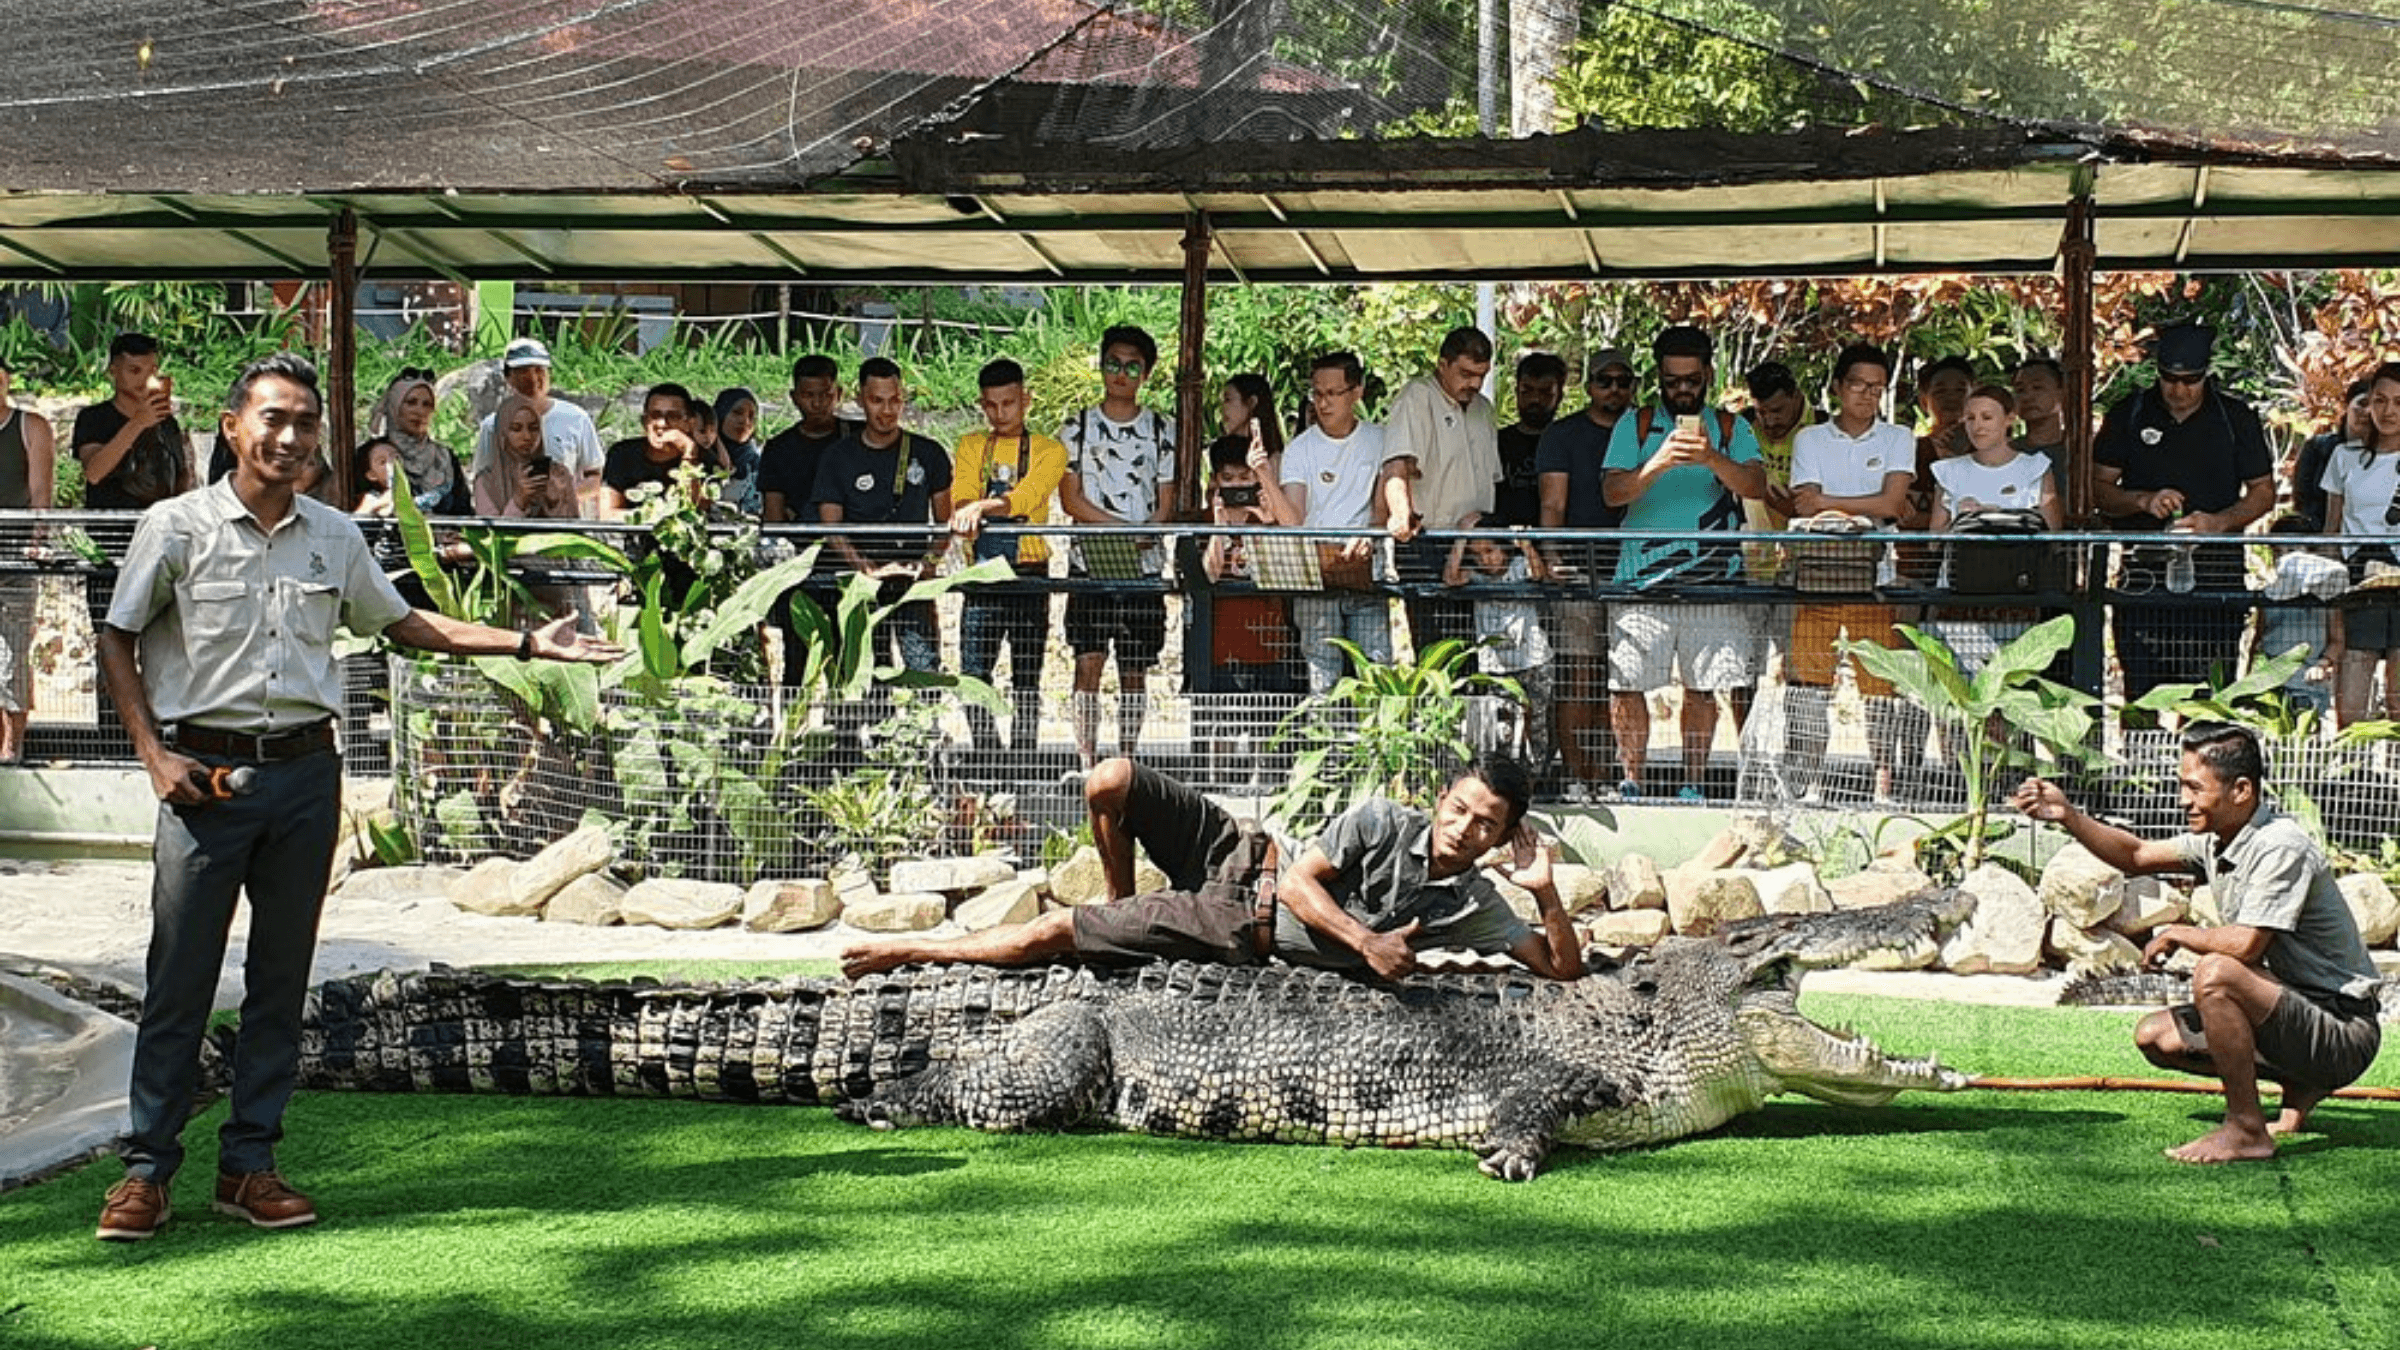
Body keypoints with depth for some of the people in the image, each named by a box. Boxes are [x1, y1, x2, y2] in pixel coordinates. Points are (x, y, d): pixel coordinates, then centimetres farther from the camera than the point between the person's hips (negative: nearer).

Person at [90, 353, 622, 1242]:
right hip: (206, 772, -4)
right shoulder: (176, 529, -2)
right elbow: (118, 642, 3)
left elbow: (401, 623, 20)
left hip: (306, 774, 4)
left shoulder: (335, 538, 9)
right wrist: (154, 753, -6)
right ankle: (145, 1168, 5)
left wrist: (527, 645, 14)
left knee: (281, 978, 7)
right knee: (178, 977, -4)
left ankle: (250, 1165, 15)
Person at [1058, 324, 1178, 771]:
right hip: (1090, 564, -1)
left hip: (1144, 566, 1)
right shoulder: (1078, 426, 7)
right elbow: (1069, 498, 0)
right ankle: (1086, 763, -9)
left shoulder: (1162, 430, 9)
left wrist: (1142, 538, -15)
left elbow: (1167, 504, 5)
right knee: (1088, 663, -9)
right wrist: (1125, 527, -12)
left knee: (1135, 672, 4)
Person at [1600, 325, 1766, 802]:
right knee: (1625, 684, -4)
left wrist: (1713, 459, -21)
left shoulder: (1732, 428, 13)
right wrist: (1659, 464, -19)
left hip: (1713, 580, 1)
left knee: (1703, 687, 0)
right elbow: (1613, 491, -1)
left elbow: (1755, 486, -2)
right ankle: (1631, 781, 7)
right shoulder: (1635, 426, 10)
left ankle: (1694, 784, 9)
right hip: (1643, 577, 0)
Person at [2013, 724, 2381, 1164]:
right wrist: (2067, 816, 1)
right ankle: (2299, 1087, 17)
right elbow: (2137, 856, 14)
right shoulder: (2218, 841, 6)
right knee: (2154, 1037, 9)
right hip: (2298, 1018, 10)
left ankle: (2247, 1131, -19)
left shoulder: (2280, 847, -22)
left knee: (2215, 973, -31)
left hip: (2344, 1033, -10)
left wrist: (2176, 935, -11)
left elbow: (2246, 944, -30)